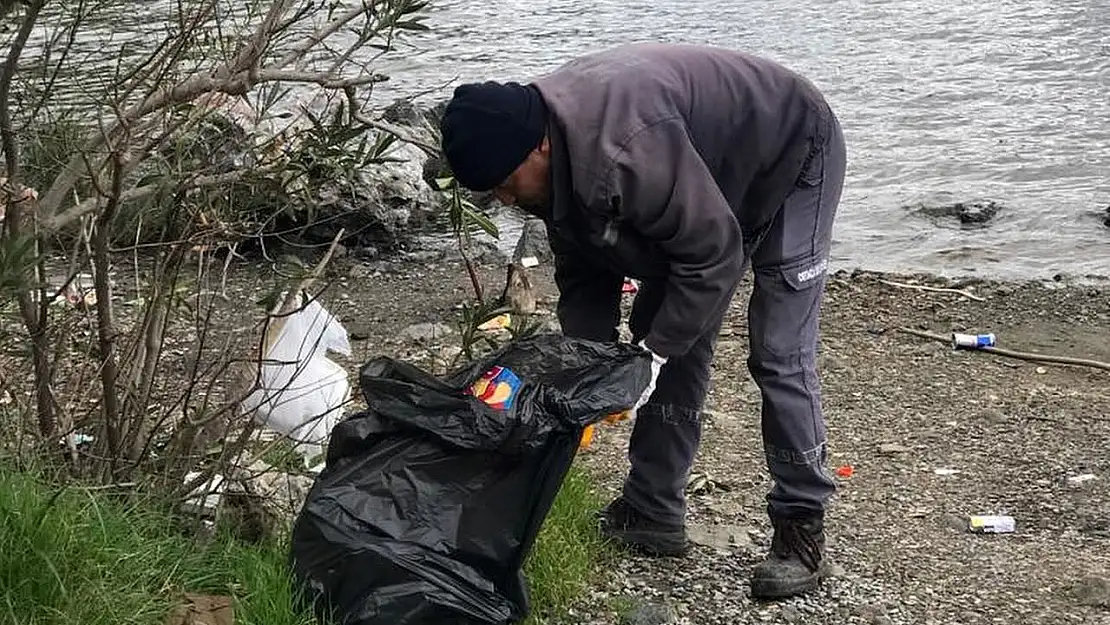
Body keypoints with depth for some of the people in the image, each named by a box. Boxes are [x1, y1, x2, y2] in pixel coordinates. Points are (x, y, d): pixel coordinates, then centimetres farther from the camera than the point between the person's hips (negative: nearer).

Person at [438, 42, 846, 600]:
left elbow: (711, 255, -35)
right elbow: (583, 275, -3)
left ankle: (802, 530, -4)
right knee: (672, 345, 5)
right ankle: (651, 513, 12)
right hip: (707, 187, 8)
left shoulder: (627, 146, -42)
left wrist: (654, 350, -30)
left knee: (778, 355, -14)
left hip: (790, 158, -8)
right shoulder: (558, 158, -13)